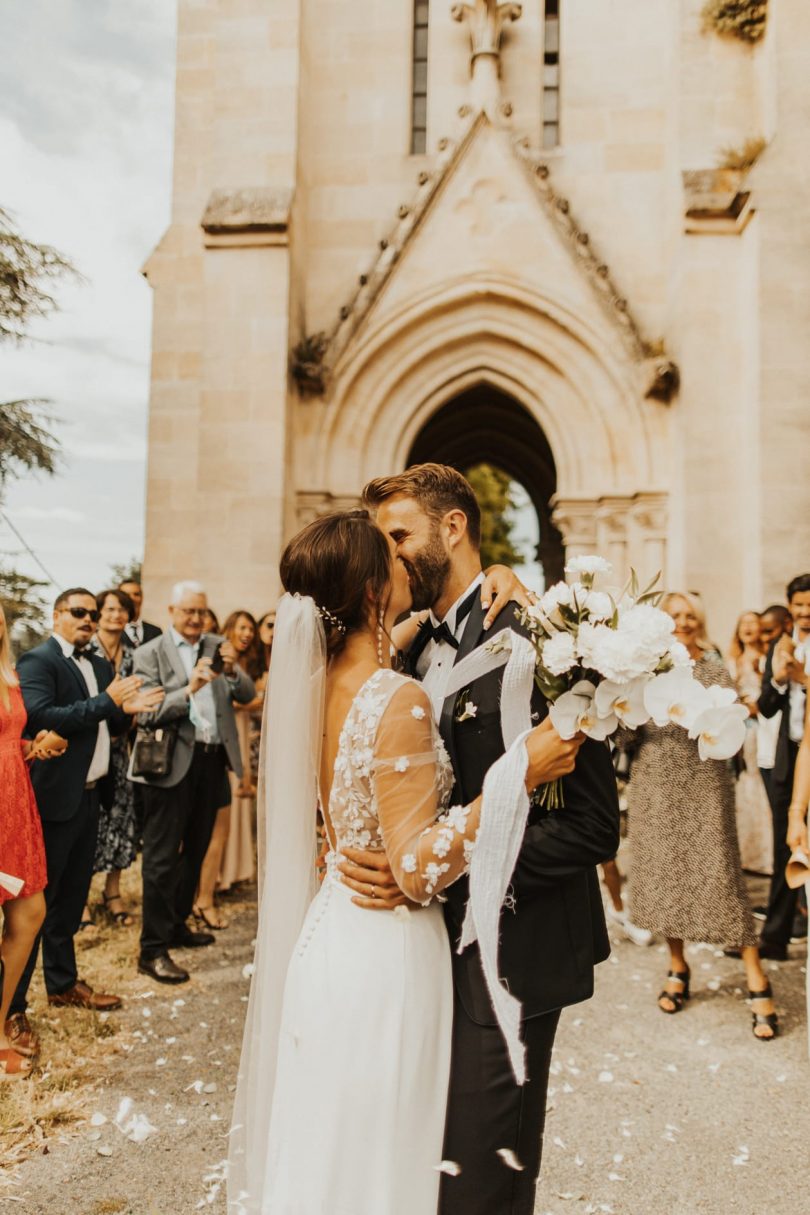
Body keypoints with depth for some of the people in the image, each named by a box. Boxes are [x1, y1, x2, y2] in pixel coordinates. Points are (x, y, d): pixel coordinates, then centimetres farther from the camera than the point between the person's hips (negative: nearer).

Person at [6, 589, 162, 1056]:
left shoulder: (100, 666, 12)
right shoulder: (38, 661, -11)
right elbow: (38, 715, -26)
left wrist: (126, 710, -6)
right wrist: (106, 701, -27)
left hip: (89, 798, 8)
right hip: (54, 800, -8)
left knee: (71, 897, 19)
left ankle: (63, 982, 34)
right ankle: (14, 1005, 11)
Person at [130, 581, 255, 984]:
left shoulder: (217, 647, 9)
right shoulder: (150, 653, -3)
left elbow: (247, 695, 1)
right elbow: (146, 713, -13)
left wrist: (233, 671, -19)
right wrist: (188, 690, -27)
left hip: (212, 760, 5)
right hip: (173, 763, -5)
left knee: (195, 849, 16)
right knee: (162, 856, -2)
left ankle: (177, 925, 32)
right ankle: (152, 949, 4)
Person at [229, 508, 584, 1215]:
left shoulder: (319, 681, -1)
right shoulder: (399, 700, -24)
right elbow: (420, 869, -23)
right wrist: (521, 773, -26)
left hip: (327, 934, 8)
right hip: (386, 951, -8)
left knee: (323, 1146, 25)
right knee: (375, 1157, 13)